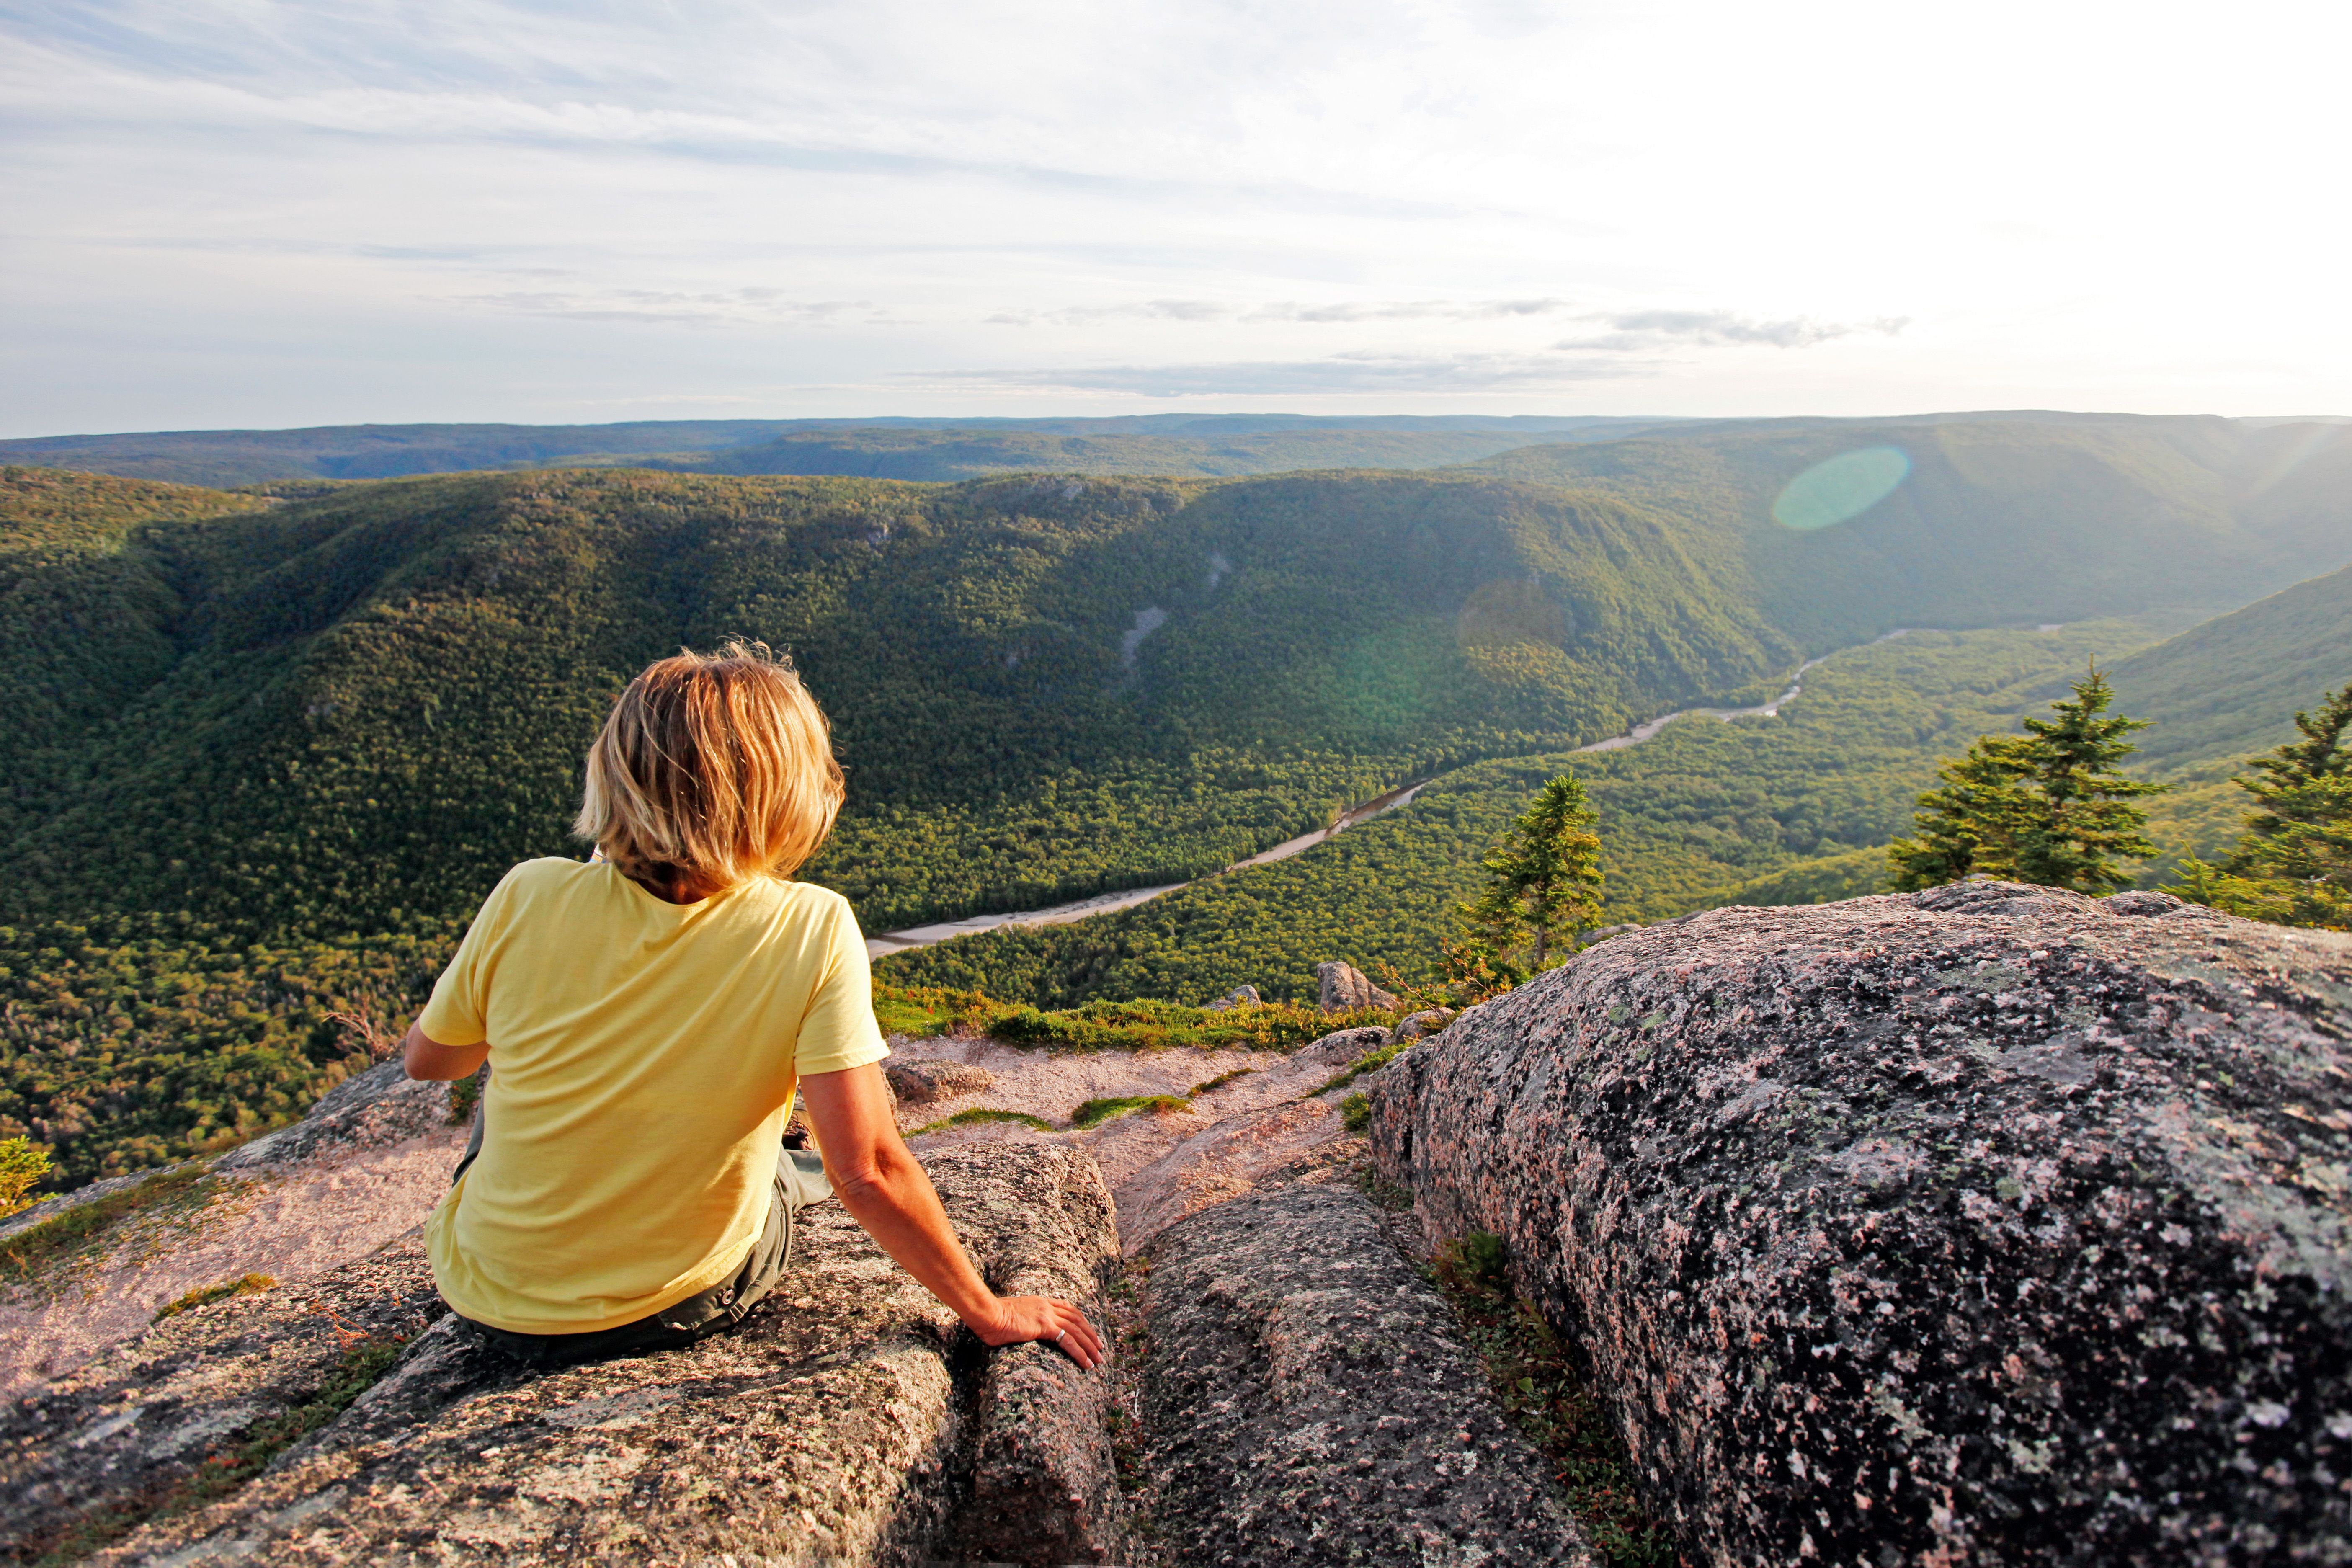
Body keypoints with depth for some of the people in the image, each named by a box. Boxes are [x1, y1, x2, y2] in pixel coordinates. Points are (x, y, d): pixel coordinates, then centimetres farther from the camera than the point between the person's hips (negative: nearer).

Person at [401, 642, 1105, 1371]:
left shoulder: (529, 899, -20)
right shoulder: (813, 931, -27)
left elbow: (428, 1057, -1)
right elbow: (867, 1170, -26)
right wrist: (991, 1315, -12)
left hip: (490, 1301, 2)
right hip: (681, 1310, -2)